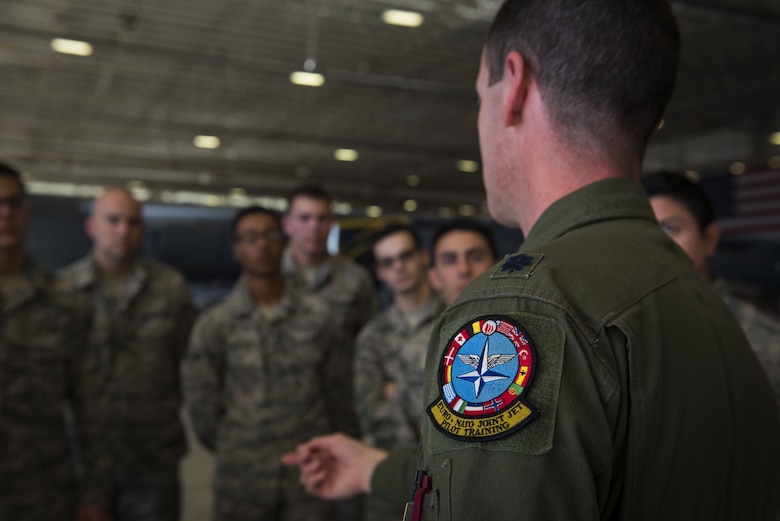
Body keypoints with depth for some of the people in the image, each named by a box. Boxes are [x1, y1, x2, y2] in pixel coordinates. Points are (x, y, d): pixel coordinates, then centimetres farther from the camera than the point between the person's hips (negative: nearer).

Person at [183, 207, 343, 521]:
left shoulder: (317, 314, 0)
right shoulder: (214, 324, -3)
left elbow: (334, 388, 6)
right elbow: (201, 403, 1)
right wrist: (235, 452, 6)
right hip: (242, 480, -1)